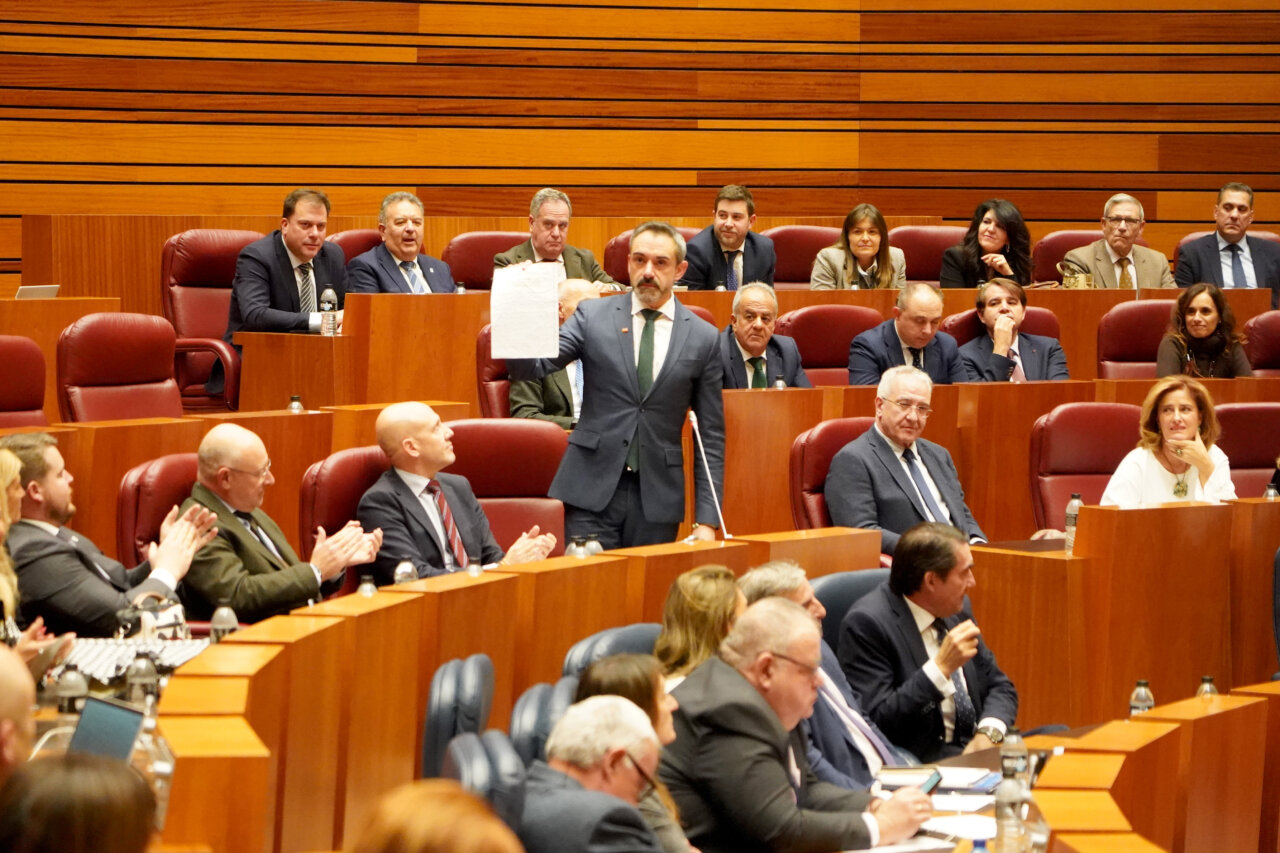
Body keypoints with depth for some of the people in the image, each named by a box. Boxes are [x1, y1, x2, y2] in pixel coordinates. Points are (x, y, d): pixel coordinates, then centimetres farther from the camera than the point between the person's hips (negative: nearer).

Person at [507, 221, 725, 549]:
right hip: (592, 488, -1)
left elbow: (711, 436, 6)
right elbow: (529, 368, -6)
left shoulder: (704, 338, 4)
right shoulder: (592, 316, 4)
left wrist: (706, 520, 0)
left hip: (657, 496, 1)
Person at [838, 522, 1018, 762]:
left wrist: (988, 733, -5)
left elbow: (999, 687, 16)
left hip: (974, 749, 8)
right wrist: (941, 667, -23)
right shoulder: (866, 623, -13)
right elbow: (876, 720, -19)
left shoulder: (957, 609, 11)